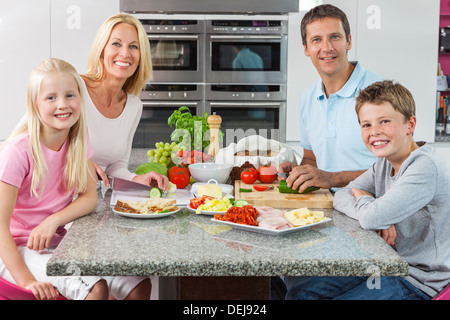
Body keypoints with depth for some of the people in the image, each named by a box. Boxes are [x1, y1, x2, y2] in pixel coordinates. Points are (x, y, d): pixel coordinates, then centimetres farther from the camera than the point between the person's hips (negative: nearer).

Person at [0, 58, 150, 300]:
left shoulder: (77, 142, 1)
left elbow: (89, 196, 1)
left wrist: (53, 221, -18)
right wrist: (26, 280, -28)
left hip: (57, 243, 6)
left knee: (139, 285, -10)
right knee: (95, 287, -29)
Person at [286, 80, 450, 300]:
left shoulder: (426, 168, -23)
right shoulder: (384, 163, 5)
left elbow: (373, 217, -31)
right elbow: (341, 197, 4)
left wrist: (363, 199, -7)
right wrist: (379, 216, -16)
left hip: (420, 282, -8)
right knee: (300, 292, 0)